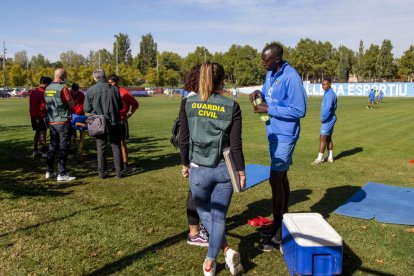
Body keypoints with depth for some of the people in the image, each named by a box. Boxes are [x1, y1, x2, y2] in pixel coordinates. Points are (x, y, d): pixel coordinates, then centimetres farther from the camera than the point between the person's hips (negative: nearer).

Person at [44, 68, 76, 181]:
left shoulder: (48, 88, 9)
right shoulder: (63, 88, -14)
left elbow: (48, 103, 17)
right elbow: (71, 104, -11)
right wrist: (70, 97, 7)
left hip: (51, 121, 7)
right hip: (63, 122, -7)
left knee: (52, 146, 16)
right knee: (63, 148, -2)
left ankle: (49, 171, 23)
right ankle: (62, 174, 0)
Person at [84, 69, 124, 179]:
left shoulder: (90, 90, -7)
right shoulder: (114, 89, -5)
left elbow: (86, 108, -3)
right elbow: (121, 106, 3)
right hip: (114, 122, 0)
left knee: (101, 148, 10)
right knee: (116, 147, 10)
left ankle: (102, 172, 13)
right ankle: (119, 171, 12)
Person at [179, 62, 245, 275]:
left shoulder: (187, 104, -4)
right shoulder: (232, 106, -7)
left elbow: (184, 140, -1)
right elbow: (236, 144, -6)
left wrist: (185, 164, 13)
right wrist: (241, 171, 5)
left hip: (199, 169, 0)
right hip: (224, 169, 0)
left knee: (204, 213, 21)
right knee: (219, 216, 14)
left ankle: (228, 252, 14)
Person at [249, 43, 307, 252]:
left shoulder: (291, 78, -19)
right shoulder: (270, 74, 8)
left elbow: (299, 110, -21)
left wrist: (269, 109, -21)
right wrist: (259, 93, -2)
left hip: (284, 135, -9)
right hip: (274, 133, 9)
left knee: (275, 180, -8)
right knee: (281, 176, 17)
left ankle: (277, 236, 4)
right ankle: (283, 222, 32)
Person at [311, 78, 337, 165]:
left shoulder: (329, 94, -16)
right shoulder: (328, 93, 15)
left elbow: (328, 107, -26)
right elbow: (334, 107, 23)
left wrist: (323, 118, -17)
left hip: (328, 120, -10)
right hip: (329, 119, 10)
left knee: (322, 138, -9)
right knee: (328, 138, 14)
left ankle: (320, 158, -7)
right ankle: (330, 157, 21)